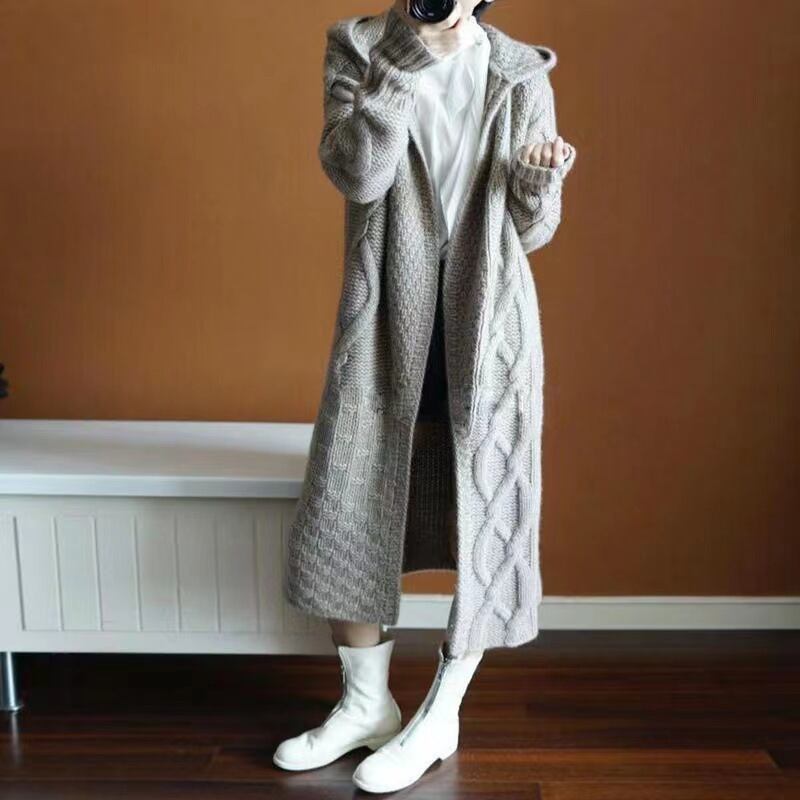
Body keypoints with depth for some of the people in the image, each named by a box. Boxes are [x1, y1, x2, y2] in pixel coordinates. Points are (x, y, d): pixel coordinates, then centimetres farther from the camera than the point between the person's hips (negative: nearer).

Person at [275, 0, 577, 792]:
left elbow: (532, 232, 4)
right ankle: (366, 703, 28)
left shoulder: (521, 72, 4)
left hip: (487, 321, 0)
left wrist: (539, 183, -17)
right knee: (343, 512, 5)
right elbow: (355, 173, -15)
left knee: (487, 516, 3)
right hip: (387, 317, 1)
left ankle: (439, 716, 23)